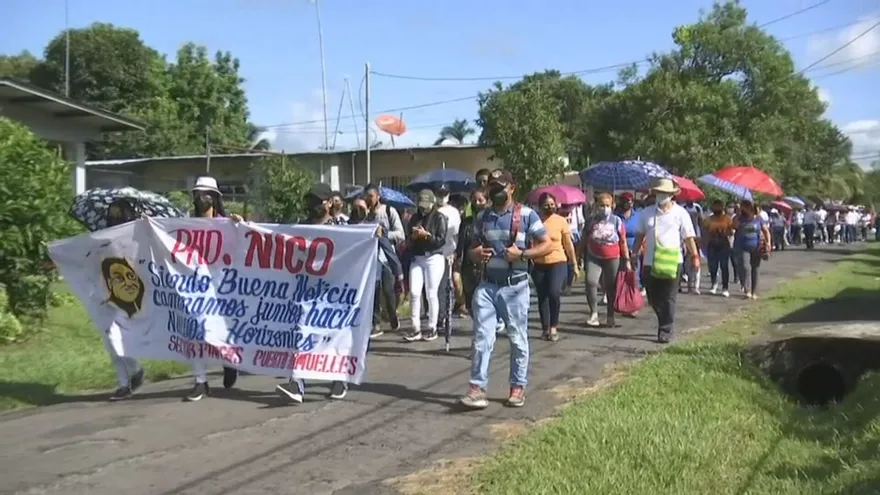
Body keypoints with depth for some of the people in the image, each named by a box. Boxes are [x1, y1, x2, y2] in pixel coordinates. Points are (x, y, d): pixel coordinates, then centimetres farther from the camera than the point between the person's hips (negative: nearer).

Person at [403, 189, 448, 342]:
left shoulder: (439, 217, 0)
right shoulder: (415, 217, 14)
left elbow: (441, 241, -7)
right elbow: (408, 239, 15)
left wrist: (426, 235, -18)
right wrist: (413, 237, -6)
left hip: (434, 258, -4)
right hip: (417, 258, 4)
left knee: (431, 294, -3)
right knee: (414, 293, -3)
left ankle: (432, 328, 7)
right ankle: (416, 328, 1)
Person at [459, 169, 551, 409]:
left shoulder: (526, 214, -4)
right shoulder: (482, 217, 10)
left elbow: (547, 245, -4)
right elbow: (473, 248, 19)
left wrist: (522, 254, -18)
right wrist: (477, 254, -5)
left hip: (515, 286, -3)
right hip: (487, 285, 3)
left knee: (518, 339, 7)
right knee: (482, 337, -3)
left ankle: (518, 387, 19)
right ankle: (477, 388, -2)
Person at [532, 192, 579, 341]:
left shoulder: (561, 221, -1)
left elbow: (568, 244, 5)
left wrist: (575, 265, 6)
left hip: (558, 263, -2)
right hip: (539, 265, 2)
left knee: (554, 293, -19)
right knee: (542, 297, 8)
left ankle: (553, 327, -3)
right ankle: (545, 328, 21)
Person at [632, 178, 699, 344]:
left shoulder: (680, 213, -1)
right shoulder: (647, 213, 7)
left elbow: (688, 237, -1)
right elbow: (640, 235, 14)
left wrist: (695, 256, -8)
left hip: (672, 262, -3)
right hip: (650, 262, 3)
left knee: (668, 298, -1)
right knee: (653, 298, 9)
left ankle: (666, 331, 5)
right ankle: (667, 323, 30)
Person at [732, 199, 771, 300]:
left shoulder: (758, 218, 5)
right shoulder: (740, 218, 4)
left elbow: (766, 231, 6)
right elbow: (734, 226, -15)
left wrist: (768, 242, -7)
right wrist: (738, 214, -12)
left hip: (756, 248, 1)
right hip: (742, 248, -1)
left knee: (754, 269, 8)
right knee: (745, 268, -16)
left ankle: (753, 292, 18)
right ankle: (747, 291, -20)